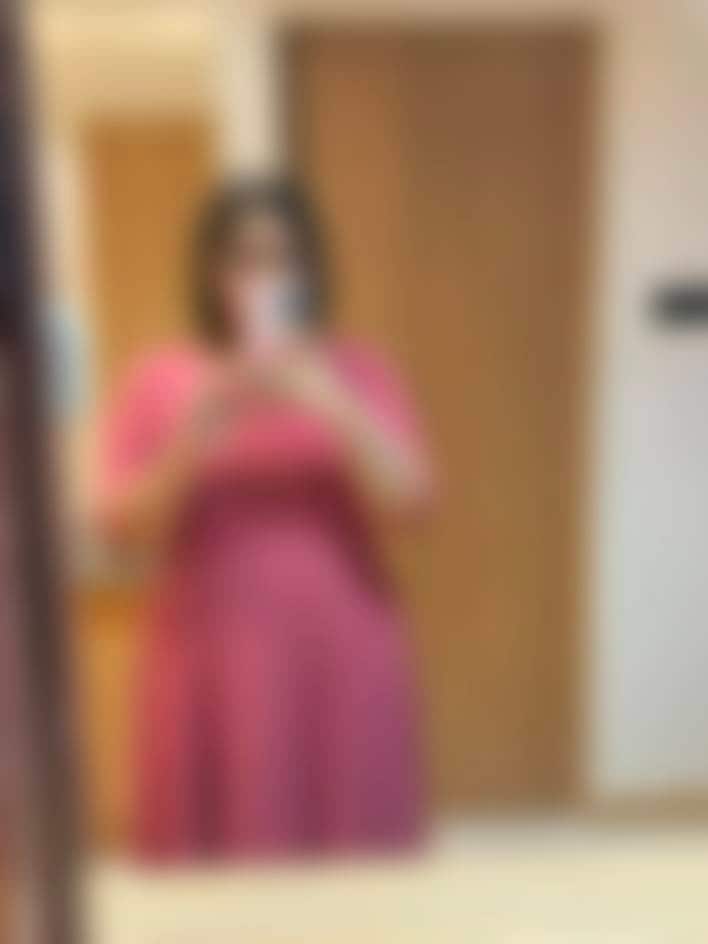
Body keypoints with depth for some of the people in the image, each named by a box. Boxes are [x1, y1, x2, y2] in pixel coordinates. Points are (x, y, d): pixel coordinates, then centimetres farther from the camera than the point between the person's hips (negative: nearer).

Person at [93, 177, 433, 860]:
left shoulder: (358, 374, 6)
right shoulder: (160, 381, 4)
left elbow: (406, 500, -4)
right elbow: (122, 526, -3)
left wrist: (337, 410, -17)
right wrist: (193, 440, -17)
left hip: (339, 657, 1)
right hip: (214, 661, 0)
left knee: (353, 867, 2)